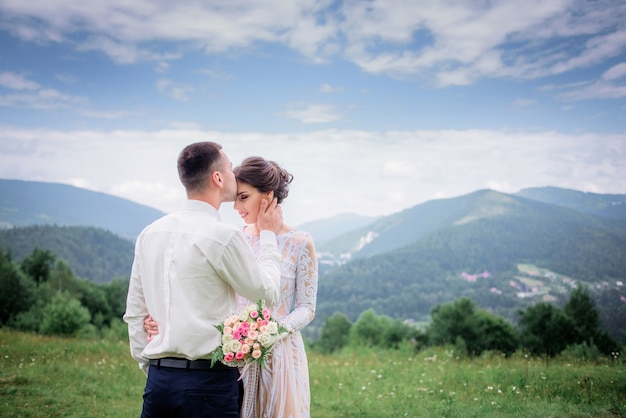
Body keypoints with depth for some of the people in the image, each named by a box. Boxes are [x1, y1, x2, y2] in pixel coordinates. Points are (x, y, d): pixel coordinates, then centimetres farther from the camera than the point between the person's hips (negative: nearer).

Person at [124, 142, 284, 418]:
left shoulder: (150, 233, 6)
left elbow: (134, 313, 12)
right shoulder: (223, 236, -13)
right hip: (208, 383, -6)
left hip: (158, 381, 6)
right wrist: (268, 236, 11)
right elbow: (267, 294, 0)